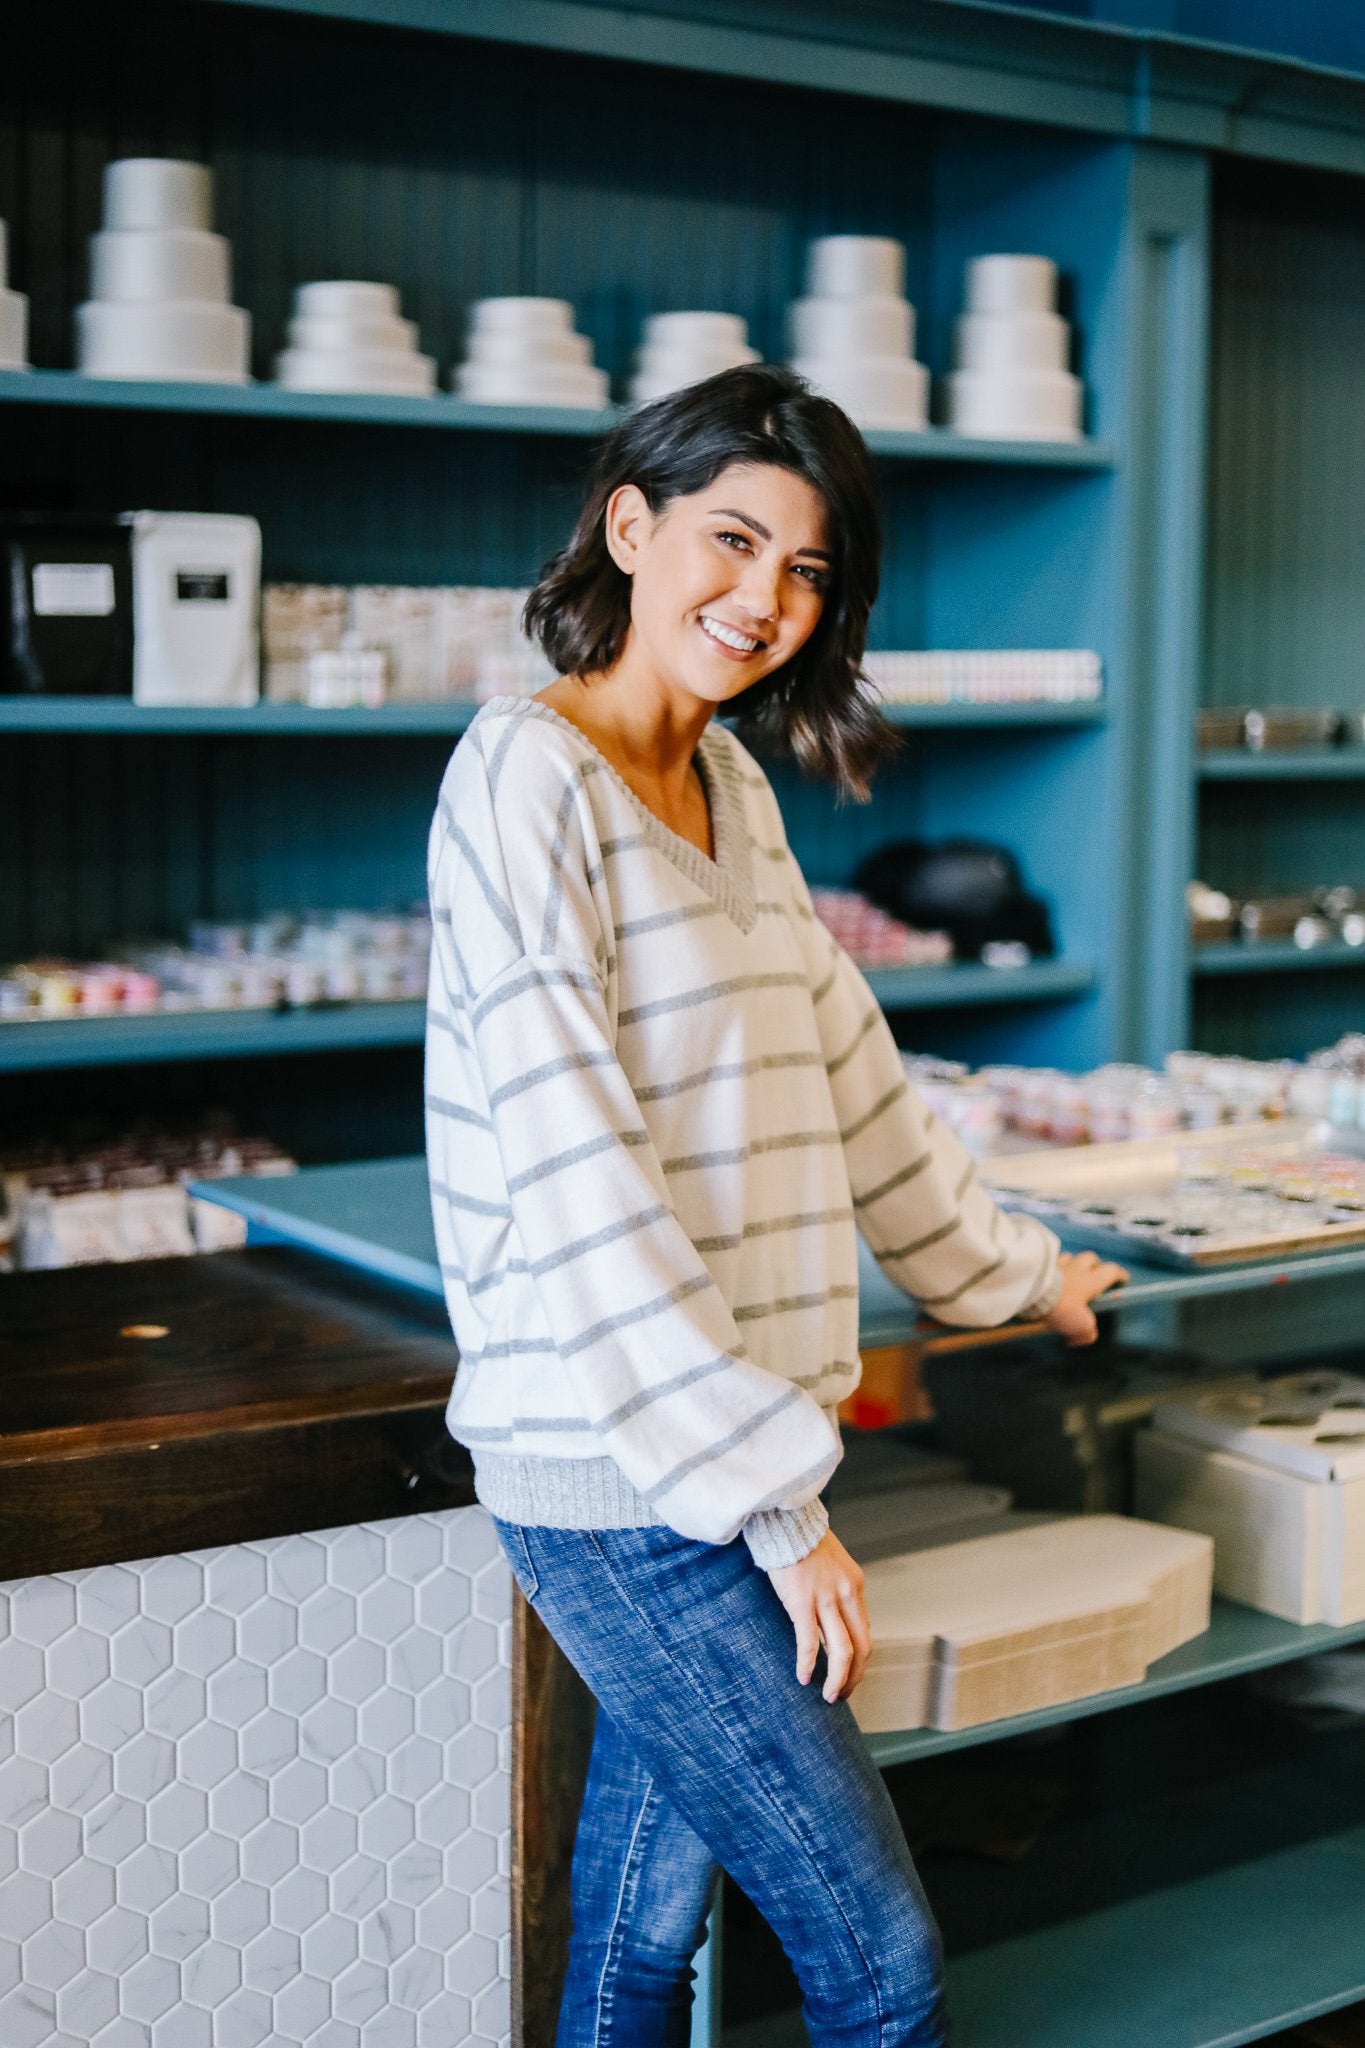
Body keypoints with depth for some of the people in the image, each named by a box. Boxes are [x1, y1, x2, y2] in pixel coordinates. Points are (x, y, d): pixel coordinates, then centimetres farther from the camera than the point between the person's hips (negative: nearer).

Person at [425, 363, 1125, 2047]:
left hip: (717, 1460, 8)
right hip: (618, 1477, -8)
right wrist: (773, 1498, -18)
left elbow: (844, 1068, 24)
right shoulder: (527, 775, -14)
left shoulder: (734, 792, 13)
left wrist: (1008, 1268, 33)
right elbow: (579, 1180, -19)